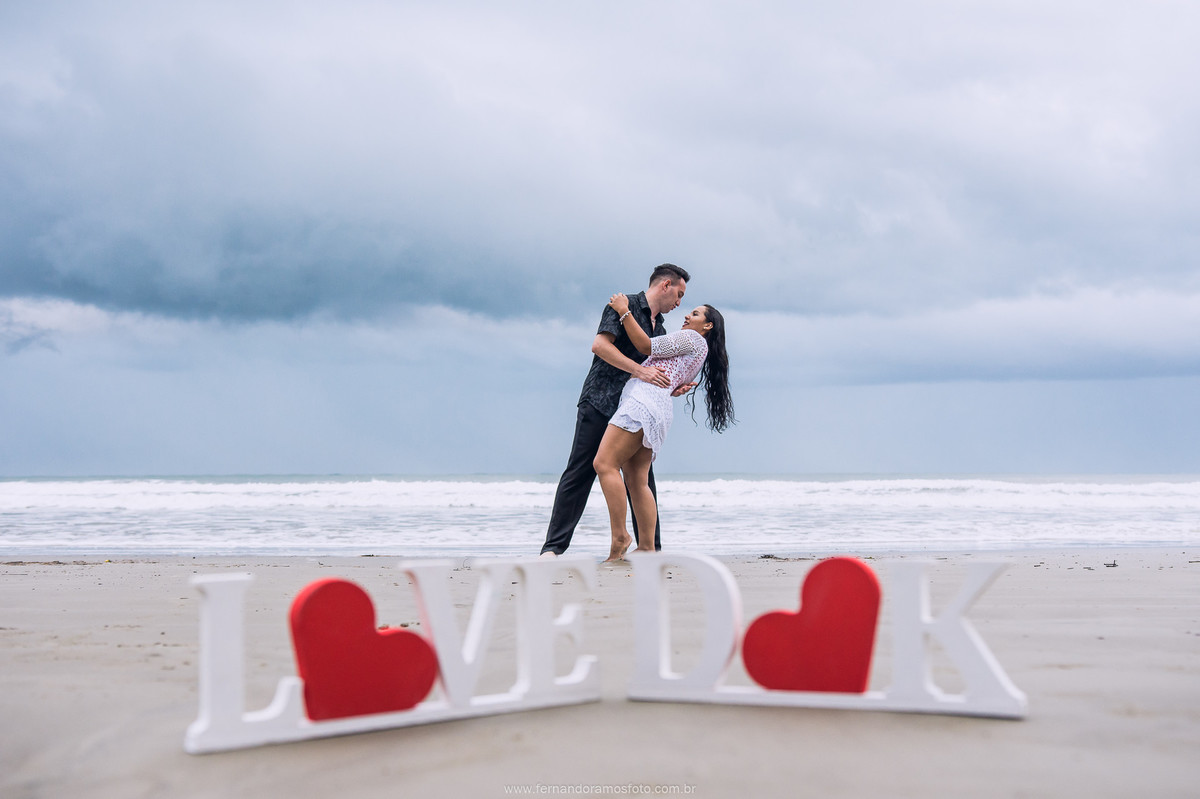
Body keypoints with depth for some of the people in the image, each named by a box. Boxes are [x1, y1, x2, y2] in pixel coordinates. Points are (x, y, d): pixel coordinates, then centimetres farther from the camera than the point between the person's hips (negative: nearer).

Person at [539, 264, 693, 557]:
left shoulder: (660, 329, 22)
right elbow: (599, 345, -17)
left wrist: (674, 388, 1)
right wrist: (640, 371, -21)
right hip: (600, 404, -7)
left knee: (643, 479, 4)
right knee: (580, 473, -7)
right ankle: (554, 546, -5)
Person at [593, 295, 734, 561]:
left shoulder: (693, 339, 7)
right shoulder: (698, 354, 33)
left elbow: (648, 346, 2)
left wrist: (624, 312, 6)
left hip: (644, 400, -10)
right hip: (657, 411, 10)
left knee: (605, 464, -19)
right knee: (637, 480, 3)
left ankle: (619, 537, -22)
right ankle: (647, 549, -2)